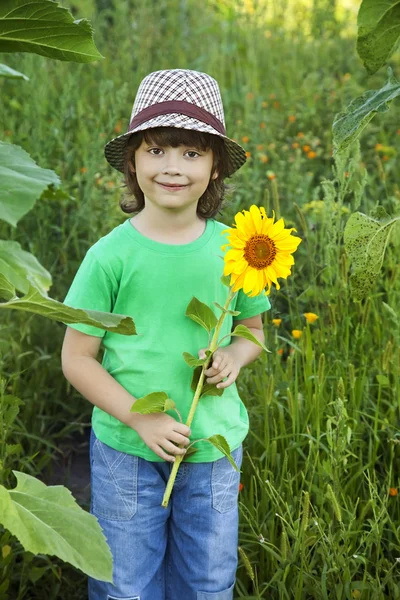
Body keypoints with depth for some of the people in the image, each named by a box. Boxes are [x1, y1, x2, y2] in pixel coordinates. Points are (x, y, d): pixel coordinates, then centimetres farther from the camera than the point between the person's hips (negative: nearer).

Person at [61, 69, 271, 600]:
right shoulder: (110, 256, -13)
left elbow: (253, 330, 10)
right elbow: (77, 359, -8)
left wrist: (234, 357, -12)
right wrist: (142, 418, -17)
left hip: (214, 447, 2)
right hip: (127, 450, -2)